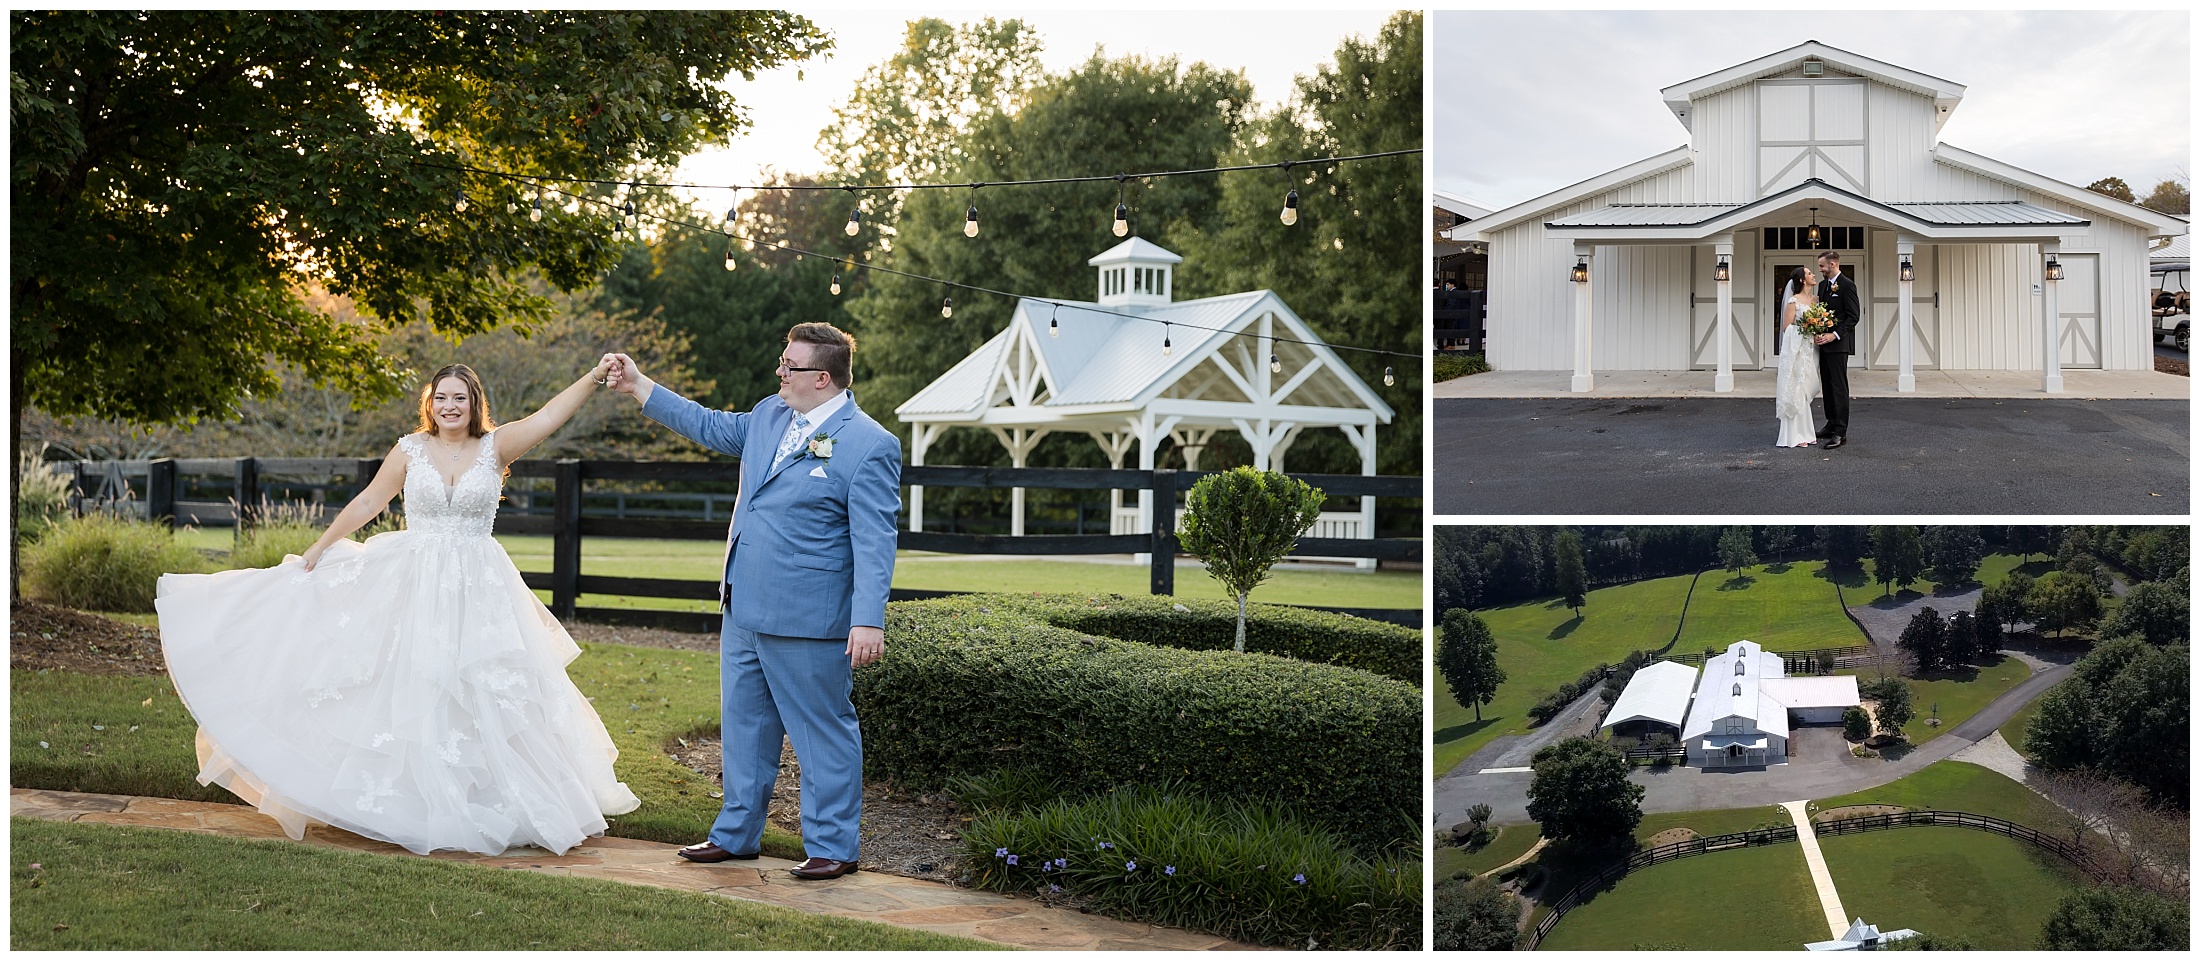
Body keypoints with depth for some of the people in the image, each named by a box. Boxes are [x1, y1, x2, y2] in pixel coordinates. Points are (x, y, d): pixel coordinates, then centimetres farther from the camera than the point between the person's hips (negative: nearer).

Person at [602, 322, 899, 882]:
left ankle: (832, 847, 13)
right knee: (744, 724, 17)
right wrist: (639, 388, 25)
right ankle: (736, 834, 30)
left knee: (823, 732, 3)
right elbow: (712, 427, 27)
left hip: (808, 623, -8)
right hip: (745, 610, 8)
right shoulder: (769, 415, 9)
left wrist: (869, 620, -23)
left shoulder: (870, 445, -14)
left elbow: (874, 541, -18)